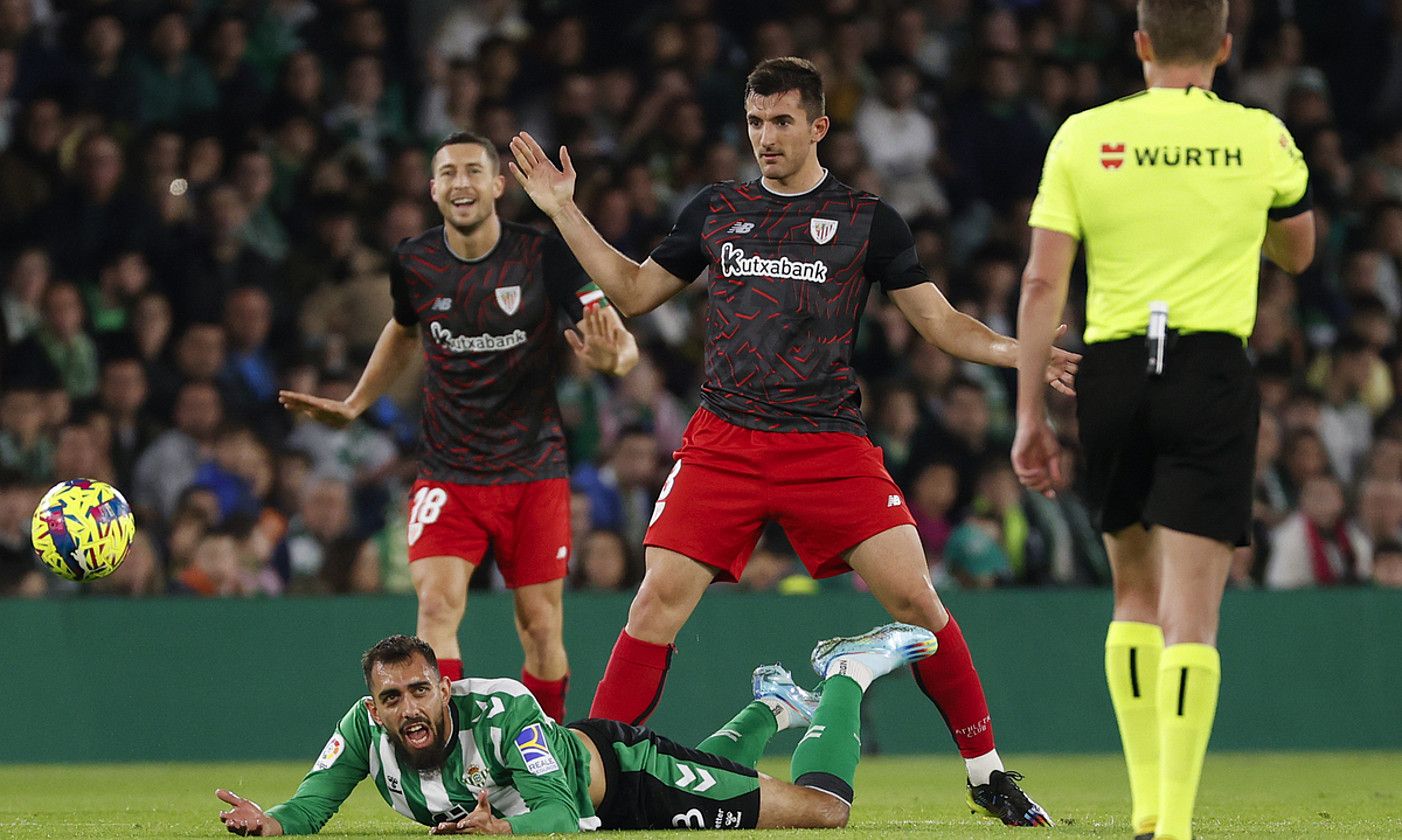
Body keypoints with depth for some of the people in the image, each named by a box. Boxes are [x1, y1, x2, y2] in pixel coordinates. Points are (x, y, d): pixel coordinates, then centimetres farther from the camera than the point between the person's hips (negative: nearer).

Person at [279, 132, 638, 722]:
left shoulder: (543, 255, -11)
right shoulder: (414, 263, -2)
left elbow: (622, 343, -12)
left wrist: (611, 357, -35)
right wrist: (352, 406, 21)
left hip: (534, 470, -1)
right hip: (448, 472, 1)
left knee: (541, 628, 1)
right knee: (437, 605, -18)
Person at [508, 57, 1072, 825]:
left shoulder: (865, 219, 5)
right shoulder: (715, 211, 11)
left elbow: (940, 321, 7)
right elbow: (633, 291, 21)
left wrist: (1020, 353, -9)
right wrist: (564, 212, 14)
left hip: (830, 444, -1)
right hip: (723, 438, 1)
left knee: (913, 596, -10)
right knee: (661, 596, -11)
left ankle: (988, 775, 2)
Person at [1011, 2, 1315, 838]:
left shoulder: (1083, 137, 3)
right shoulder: (1260, 137, 3)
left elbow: (1043, 282, -1)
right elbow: (1297, 253, 22)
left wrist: (1031, 411, 3)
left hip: (1113, 372, 2)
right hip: (1214, 371, -2)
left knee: (1136, 593, 18)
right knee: (1191, 610, -5)